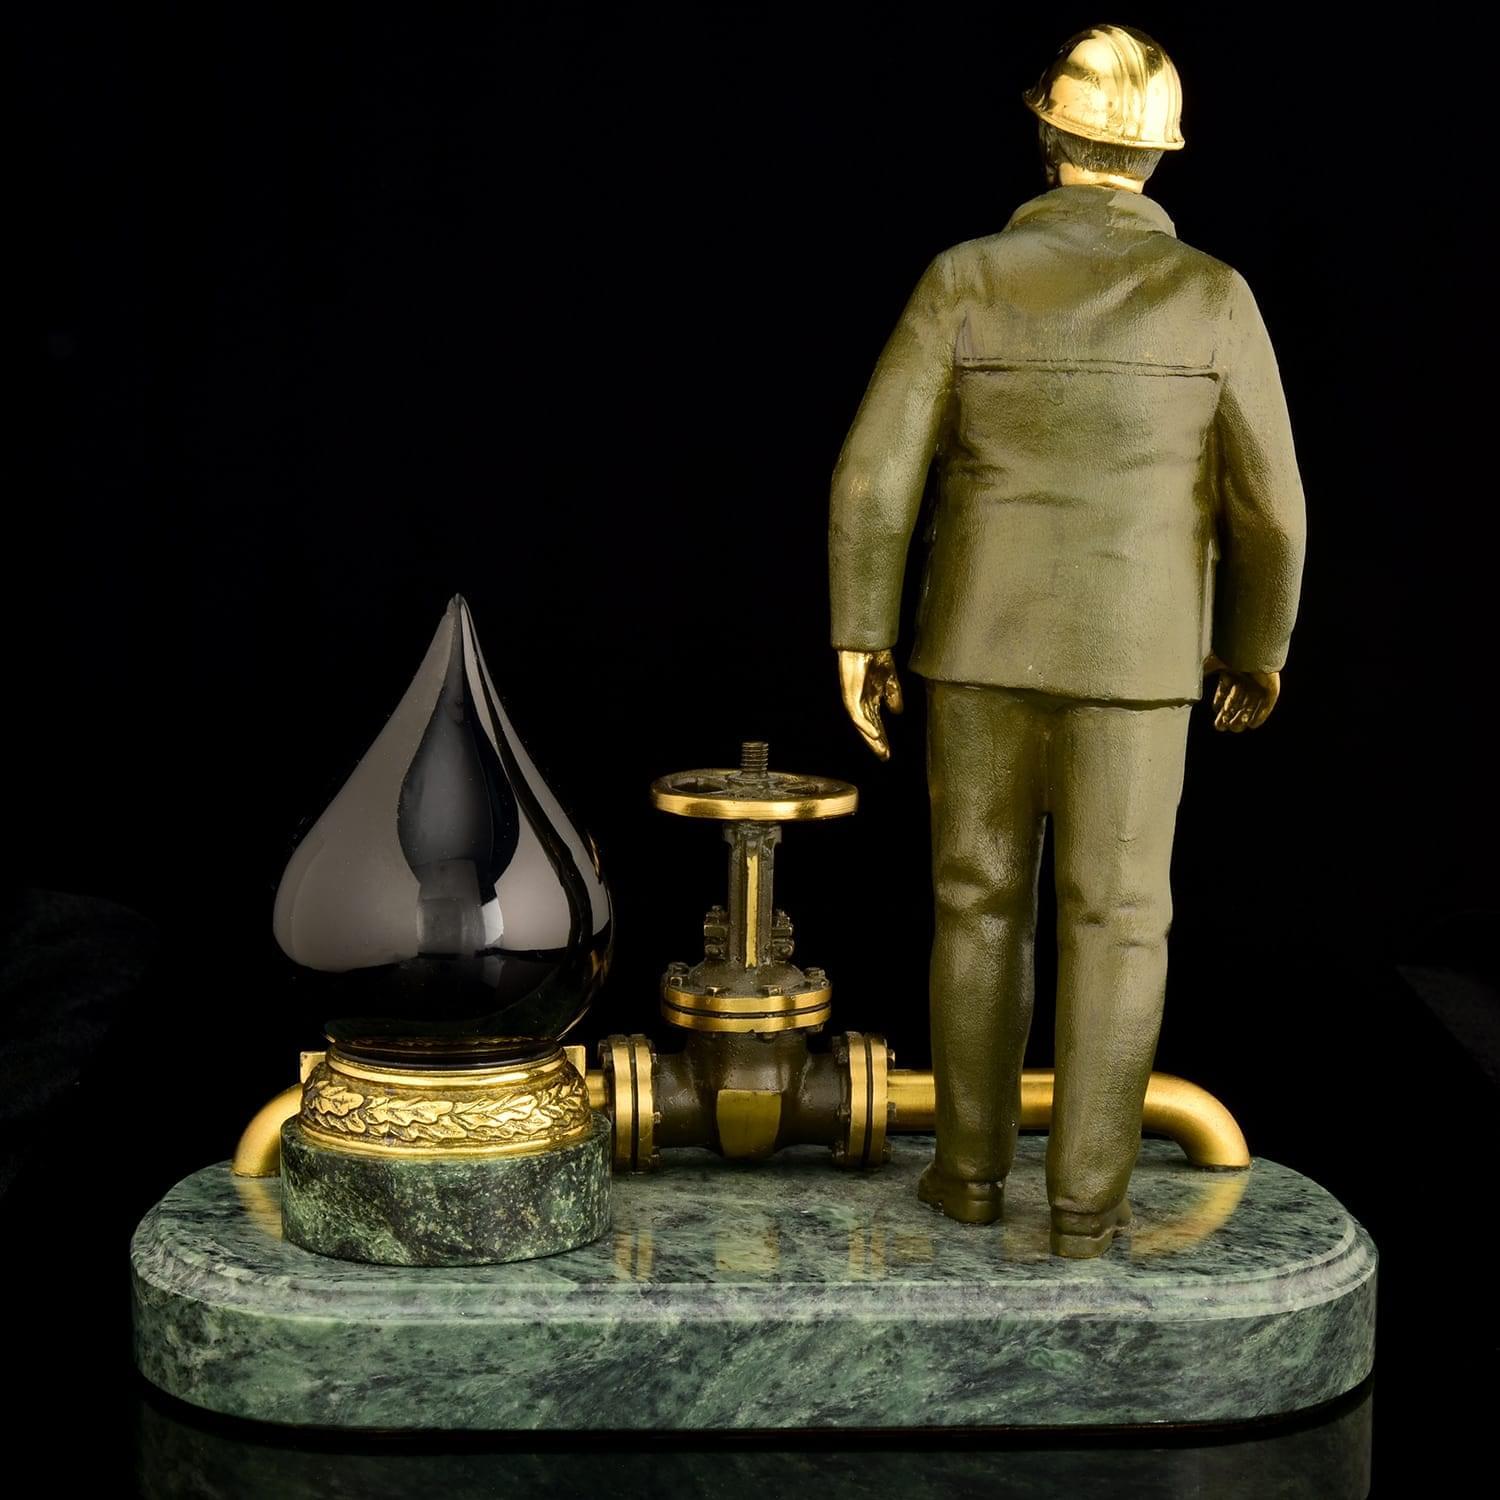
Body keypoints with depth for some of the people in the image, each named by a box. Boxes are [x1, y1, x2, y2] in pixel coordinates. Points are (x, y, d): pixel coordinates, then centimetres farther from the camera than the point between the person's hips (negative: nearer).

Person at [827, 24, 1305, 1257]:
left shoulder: (967, 279, -6)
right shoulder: (1212, 296, -7)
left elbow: (874, 476, -9)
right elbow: (1266, 504, -4)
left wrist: (860, 637, 1)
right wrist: (1262, 642, 12)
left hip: (983, 642, 1)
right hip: (1127, 659, -1)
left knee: (982, 903, 14)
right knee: (1115, 926, 6)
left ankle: (974, 1163, 21)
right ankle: (1085, 1196, 7)